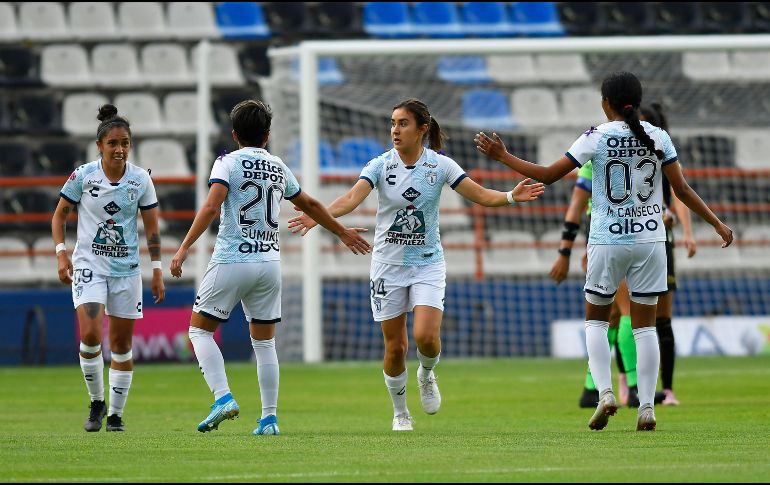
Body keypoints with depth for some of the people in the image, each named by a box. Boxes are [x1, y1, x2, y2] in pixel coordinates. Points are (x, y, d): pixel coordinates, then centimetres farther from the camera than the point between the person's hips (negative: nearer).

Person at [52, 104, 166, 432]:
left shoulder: (141, 179, -1)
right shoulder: (83, 176, -6)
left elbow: (152, 226, 7)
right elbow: (60, 214, 6)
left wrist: (157, 270, 4)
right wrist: (61, 254, -5)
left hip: (126, 269, 2)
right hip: (89, 265, -2)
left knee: (122, 344, 5)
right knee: (90, 336, -19)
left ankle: (116, 414, 16)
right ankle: (96, 402, 2)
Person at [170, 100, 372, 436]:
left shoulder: (228, 163, -3)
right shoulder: (278, 168, 13)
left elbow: (211, 207, -18)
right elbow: (310, 205, 27)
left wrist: (185, 248, -20)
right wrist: (342, 232, 42)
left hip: (232, 261, -5)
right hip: (269, 262, 5)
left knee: (199, 329, 6)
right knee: (264, 342, 12)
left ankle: (223, 397, -10)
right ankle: (269, 418, 9)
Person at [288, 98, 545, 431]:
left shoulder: (440, 165, -4)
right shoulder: (380, 165, -6)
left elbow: (481, 195, -5)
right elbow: (352, 198, -20)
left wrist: (512, 196, -24)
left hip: (427, 263, 0)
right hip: (389, 263, 0)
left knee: (426, 336, -19)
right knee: (395, 346, 2)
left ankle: (427, 375, 16)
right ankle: (400, 413, 23)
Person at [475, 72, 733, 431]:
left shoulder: (596, 138, -7)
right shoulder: (658, 137, 0)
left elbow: (548, 175, -6)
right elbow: (682, 190, 0)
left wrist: (503, 156, 4)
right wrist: (718, 225, 10)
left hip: (607, 241, -2)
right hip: (650, 240, 2)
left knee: (596, 320, 14)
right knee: (645, 326, 7)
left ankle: (604, 393, -4)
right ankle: (646, 407, 0)